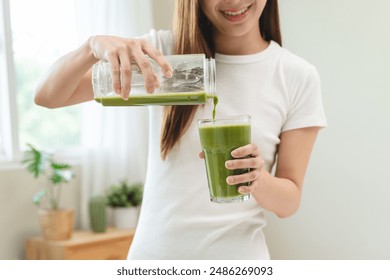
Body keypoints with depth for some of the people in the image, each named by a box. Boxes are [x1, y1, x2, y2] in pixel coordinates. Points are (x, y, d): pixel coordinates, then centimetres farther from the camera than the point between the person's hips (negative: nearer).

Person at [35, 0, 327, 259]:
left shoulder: (298, 76, -8)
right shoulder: (163, 50, -6)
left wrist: (259, 180, -27)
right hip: (152, 253, 1)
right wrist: (94, 46, -27)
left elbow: (289, 201, -6)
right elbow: (47, 96, -8)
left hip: (237, 256, -1)